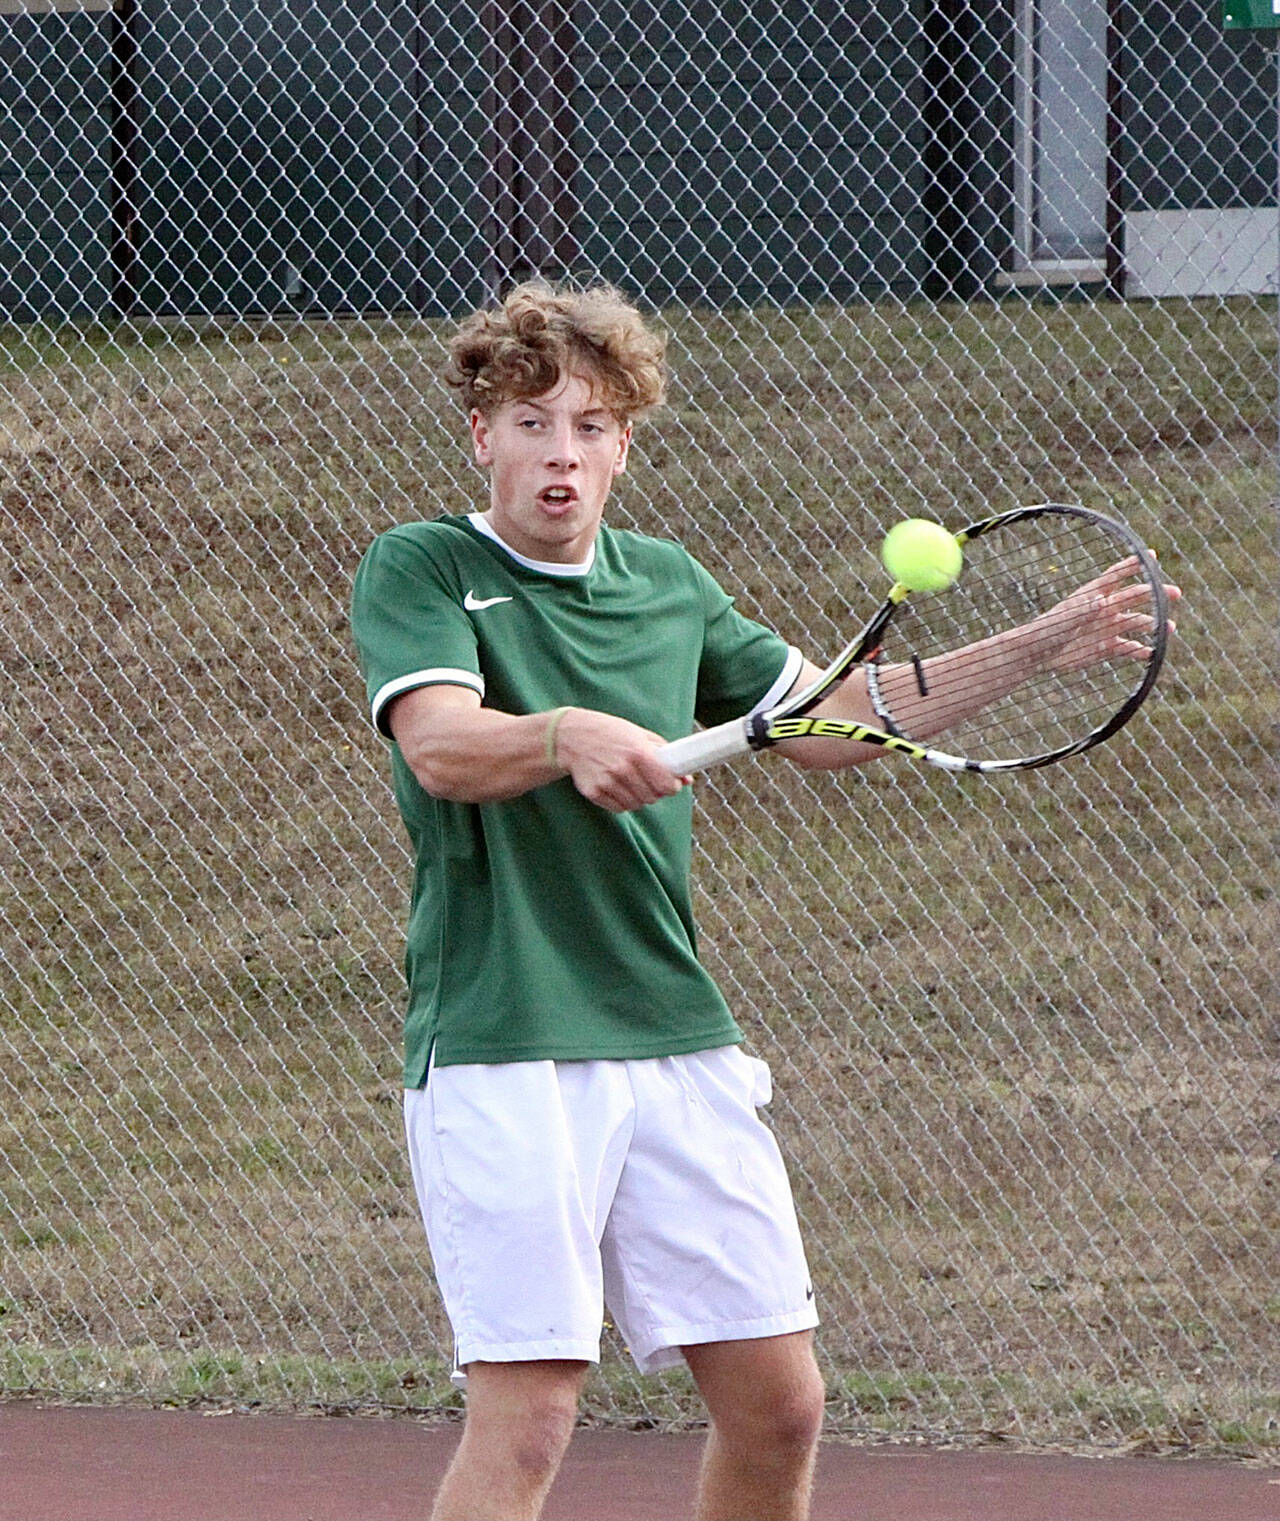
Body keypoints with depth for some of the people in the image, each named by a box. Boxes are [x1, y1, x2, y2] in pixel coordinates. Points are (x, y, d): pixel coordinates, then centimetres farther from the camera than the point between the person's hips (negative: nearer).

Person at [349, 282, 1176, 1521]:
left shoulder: (666, 583, 14)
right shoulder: (420, 570, -3)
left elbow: (826, 719, 23)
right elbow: (442, 747, -21)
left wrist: (1037, 645, 17)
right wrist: (570, 737, -41)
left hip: (676, 1037, 6)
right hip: (501, 1049, -6)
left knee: (778, 1407, 6)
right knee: (526, 1418, -13)